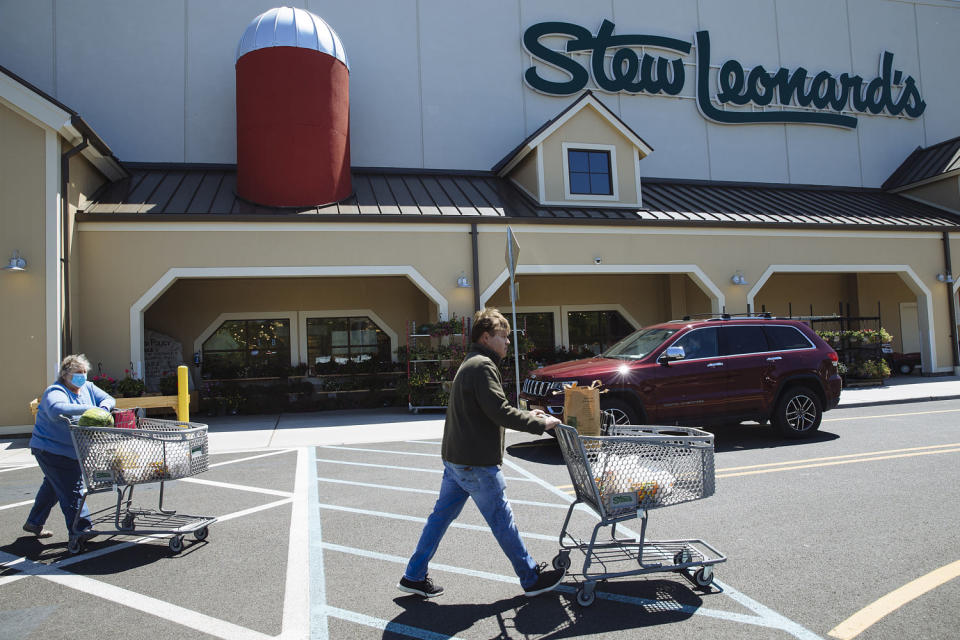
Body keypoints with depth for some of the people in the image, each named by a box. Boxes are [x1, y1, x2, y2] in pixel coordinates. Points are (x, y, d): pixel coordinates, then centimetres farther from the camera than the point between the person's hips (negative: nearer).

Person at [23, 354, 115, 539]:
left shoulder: (87, 388, 5)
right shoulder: (55, 392, -19)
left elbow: (108, 399, 7)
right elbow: (57, 410, -40)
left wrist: (103, 408, -17)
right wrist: (89, 408, -43)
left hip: (72, 450, 9)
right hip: (52, 450, -9)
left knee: (53, 485, 22)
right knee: (71, 489, -8)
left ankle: (34, 523, 39)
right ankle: (79, 529, -2)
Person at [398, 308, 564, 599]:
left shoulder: (470, 364, 18)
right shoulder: (482, 365, -16)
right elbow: (499, 412, -23)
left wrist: (527, 415, 13)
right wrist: (540, 424, -15)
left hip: (455, 458, 10)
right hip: (475, 462, -10)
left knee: (441, 515, 15)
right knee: (502, 520, 2)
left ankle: (414, 576, 23)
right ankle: (532, 579, 16)